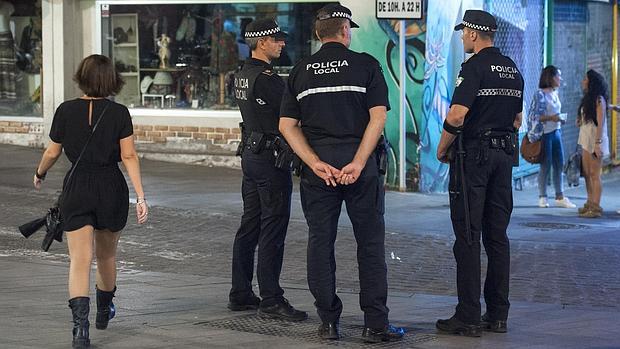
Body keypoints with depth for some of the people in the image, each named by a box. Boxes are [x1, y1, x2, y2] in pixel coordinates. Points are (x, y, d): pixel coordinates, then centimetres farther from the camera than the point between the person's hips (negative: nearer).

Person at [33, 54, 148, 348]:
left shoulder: (66, 111, -4)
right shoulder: (119, 113, -4)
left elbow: (52, 152, 3)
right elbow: (129, 156, -8)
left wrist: (39, 174, 23)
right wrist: (141, 197, -8)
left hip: (77, 187, -1)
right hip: (112, 188, 1)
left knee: (80, 259, -7)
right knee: (107, 254, 21)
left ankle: (80, 322, -25)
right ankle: (104, 312, 41)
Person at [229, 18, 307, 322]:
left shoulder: (242, 75, 12)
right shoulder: (266, 78, -18)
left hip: (250, 153, 10)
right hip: (271, 156, -10)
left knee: (250, 225, 13)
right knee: (273, 230, -7)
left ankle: (240, 294, 17)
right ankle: (271, 299, -5)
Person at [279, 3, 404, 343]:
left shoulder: (300, 71, 8)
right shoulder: (365, 65, 0)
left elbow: (287, 124, 1)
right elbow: (378, 117, -10)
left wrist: (316, 164, -5)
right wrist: (358, 163, -14)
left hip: (317, 165, 2)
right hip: (359, 161, -2)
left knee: (320, 242, 8)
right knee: (370, 241, 4)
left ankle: (328, 321, 10)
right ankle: (375, 324, 3)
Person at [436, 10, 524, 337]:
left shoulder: (475, 67, -12)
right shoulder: (513, 70, 13)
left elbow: (457, 115, -20)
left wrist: (441, 149, -7)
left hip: (472, 156, -8)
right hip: (503, 156, 8)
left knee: (468, 236, -6)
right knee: (497, 235, 10)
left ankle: (468, 318, -7)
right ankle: (497, 314, 11)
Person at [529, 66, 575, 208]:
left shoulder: (555, 93, 11)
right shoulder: (540, 94, -11)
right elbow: (532, 117, -14)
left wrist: (560, 119, 6)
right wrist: (551, 118, -21)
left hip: (556, 132, 7)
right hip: (545, 134, -7)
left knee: (559, 165, 6)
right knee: (546, 166, -1)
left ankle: (560, 197, 11)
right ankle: (542, 198, 9)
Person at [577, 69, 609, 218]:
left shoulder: (599, 99, -11)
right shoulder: (587, 99, 16)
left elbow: (600, 122, -16)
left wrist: (598, 143, -20)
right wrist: (579, 121, 4)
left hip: (595, 141, -9)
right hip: (586, 141, 9)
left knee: (594, 175, -7)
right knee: (587, 174, 9)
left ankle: (596, 207, -5)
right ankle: (590, 204, 14)